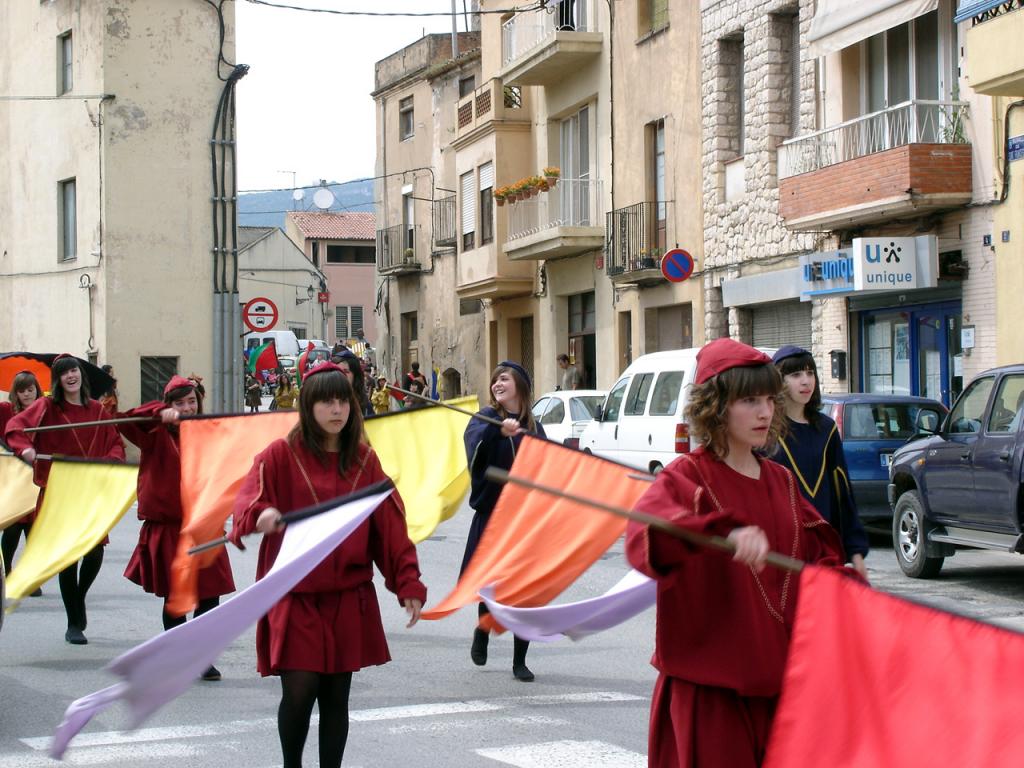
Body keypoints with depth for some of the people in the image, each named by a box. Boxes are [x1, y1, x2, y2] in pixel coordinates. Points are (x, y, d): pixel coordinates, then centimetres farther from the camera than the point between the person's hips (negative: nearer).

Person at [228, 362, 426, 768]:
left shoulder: (364, 459, 6)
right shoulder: (281, 455, -3)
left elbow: (390, 524, 5)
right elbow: (247, 502, -14)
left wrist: (408, 583, 0)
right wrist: (261, 514, -38)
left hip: (348, 598, 3)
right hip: (294, 596, -3)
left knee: (336, 696, 6)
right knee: (299, 692, -9)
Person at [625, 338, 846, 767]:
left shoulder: (782, 481, 13)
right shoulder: (688, 477, -7)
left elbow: (817, 555, 19)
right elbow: (644, 535, -28)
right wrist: (726, 530, -43)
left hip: (776, 679, 6)